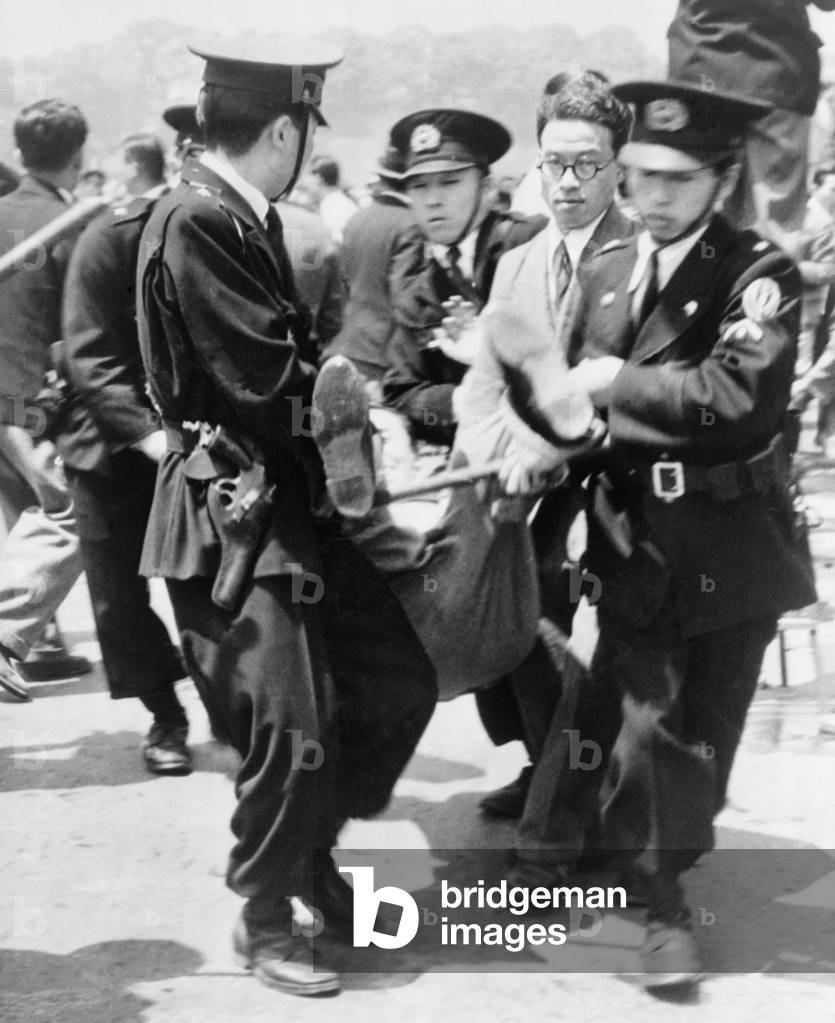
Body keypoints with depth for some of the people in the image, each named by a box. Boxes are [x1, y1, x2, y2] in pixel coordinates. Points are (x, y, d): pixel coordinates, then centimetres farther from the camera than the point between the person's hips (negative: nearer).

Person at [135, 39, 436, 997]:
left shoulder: (245, 218, 10)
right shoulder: (195, 222, -19)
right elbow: (270, 381, -20)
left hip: (289, 502, 9)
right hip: (229, 518, -9)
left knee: (398, 683, 11)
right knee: (294, 730, -5)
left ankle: (309, 853, 30)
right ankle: (263, 919, 17)